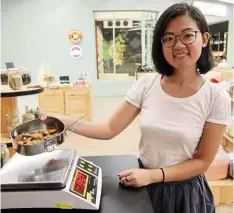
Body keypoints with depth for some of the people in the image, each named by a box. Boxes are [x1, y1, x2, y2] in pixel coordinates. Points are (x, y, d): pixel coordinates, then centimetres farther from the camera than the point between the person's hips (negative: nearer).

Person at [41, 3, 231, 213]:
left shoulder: (216, 98, -16)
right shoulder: (146, 85, -11)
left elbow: (202, 161, -12)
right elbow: (110, 129, -10)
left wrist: (152, 175, -22)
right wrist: (64, 121, -21)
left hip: (184, 190, -2)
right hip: (141, 182, 3)